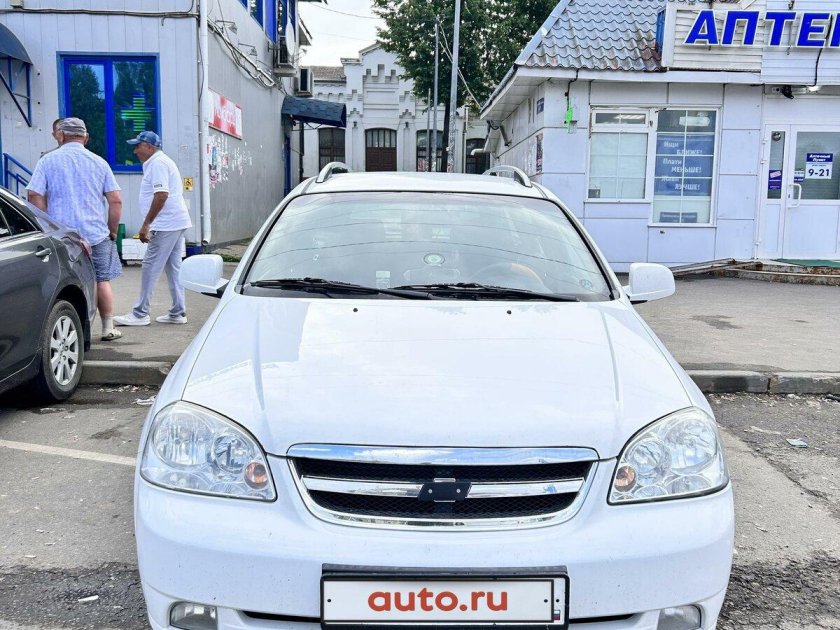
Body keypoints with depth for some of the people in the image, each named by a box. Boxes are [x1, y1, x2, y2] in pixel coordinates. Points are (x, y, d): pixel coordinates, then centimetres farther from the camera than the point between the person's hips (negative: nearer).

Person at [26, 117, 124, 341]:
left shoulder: (48, 160, 2)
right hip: (96, 234, 1)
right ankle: (108, 329, 16)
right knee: (102, 280, 11)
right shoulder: (99, 162, 6)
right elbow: (116, 201, 2)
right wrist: (112, 231, 11)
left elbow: (34, 196, -4)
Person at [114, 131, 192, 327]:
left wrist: (146, 224, -20)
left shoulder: (158, 163, -12)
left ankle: (140, 314, -3)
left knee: (151, 266, -7)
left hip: (167, 224, -10)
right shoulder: (161, 162, 21)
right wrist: (150, 224, 22)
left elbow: (161, 194, -22)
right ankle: (178, 313, 15)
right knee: (173, 267, 11)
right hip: (176, 223, 11)